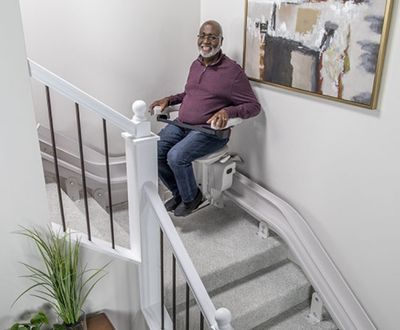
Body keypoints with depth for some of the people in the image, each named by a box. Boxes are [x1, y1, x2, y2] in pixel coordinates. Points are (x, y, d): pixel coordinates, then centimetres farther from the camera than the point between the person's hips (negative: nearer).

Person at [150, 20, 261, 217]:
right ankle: (178, 193, 11)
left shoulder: (232, 70, -9)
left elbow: (254, 106, -9)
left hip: (210, 131, -7)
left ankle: (191, 197, 2)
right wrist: (169, 99, 12)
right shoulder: (195, 65, 13)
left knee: (176, 156, -28)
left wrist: (228, 111, -27)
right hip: (180, 125, 7)